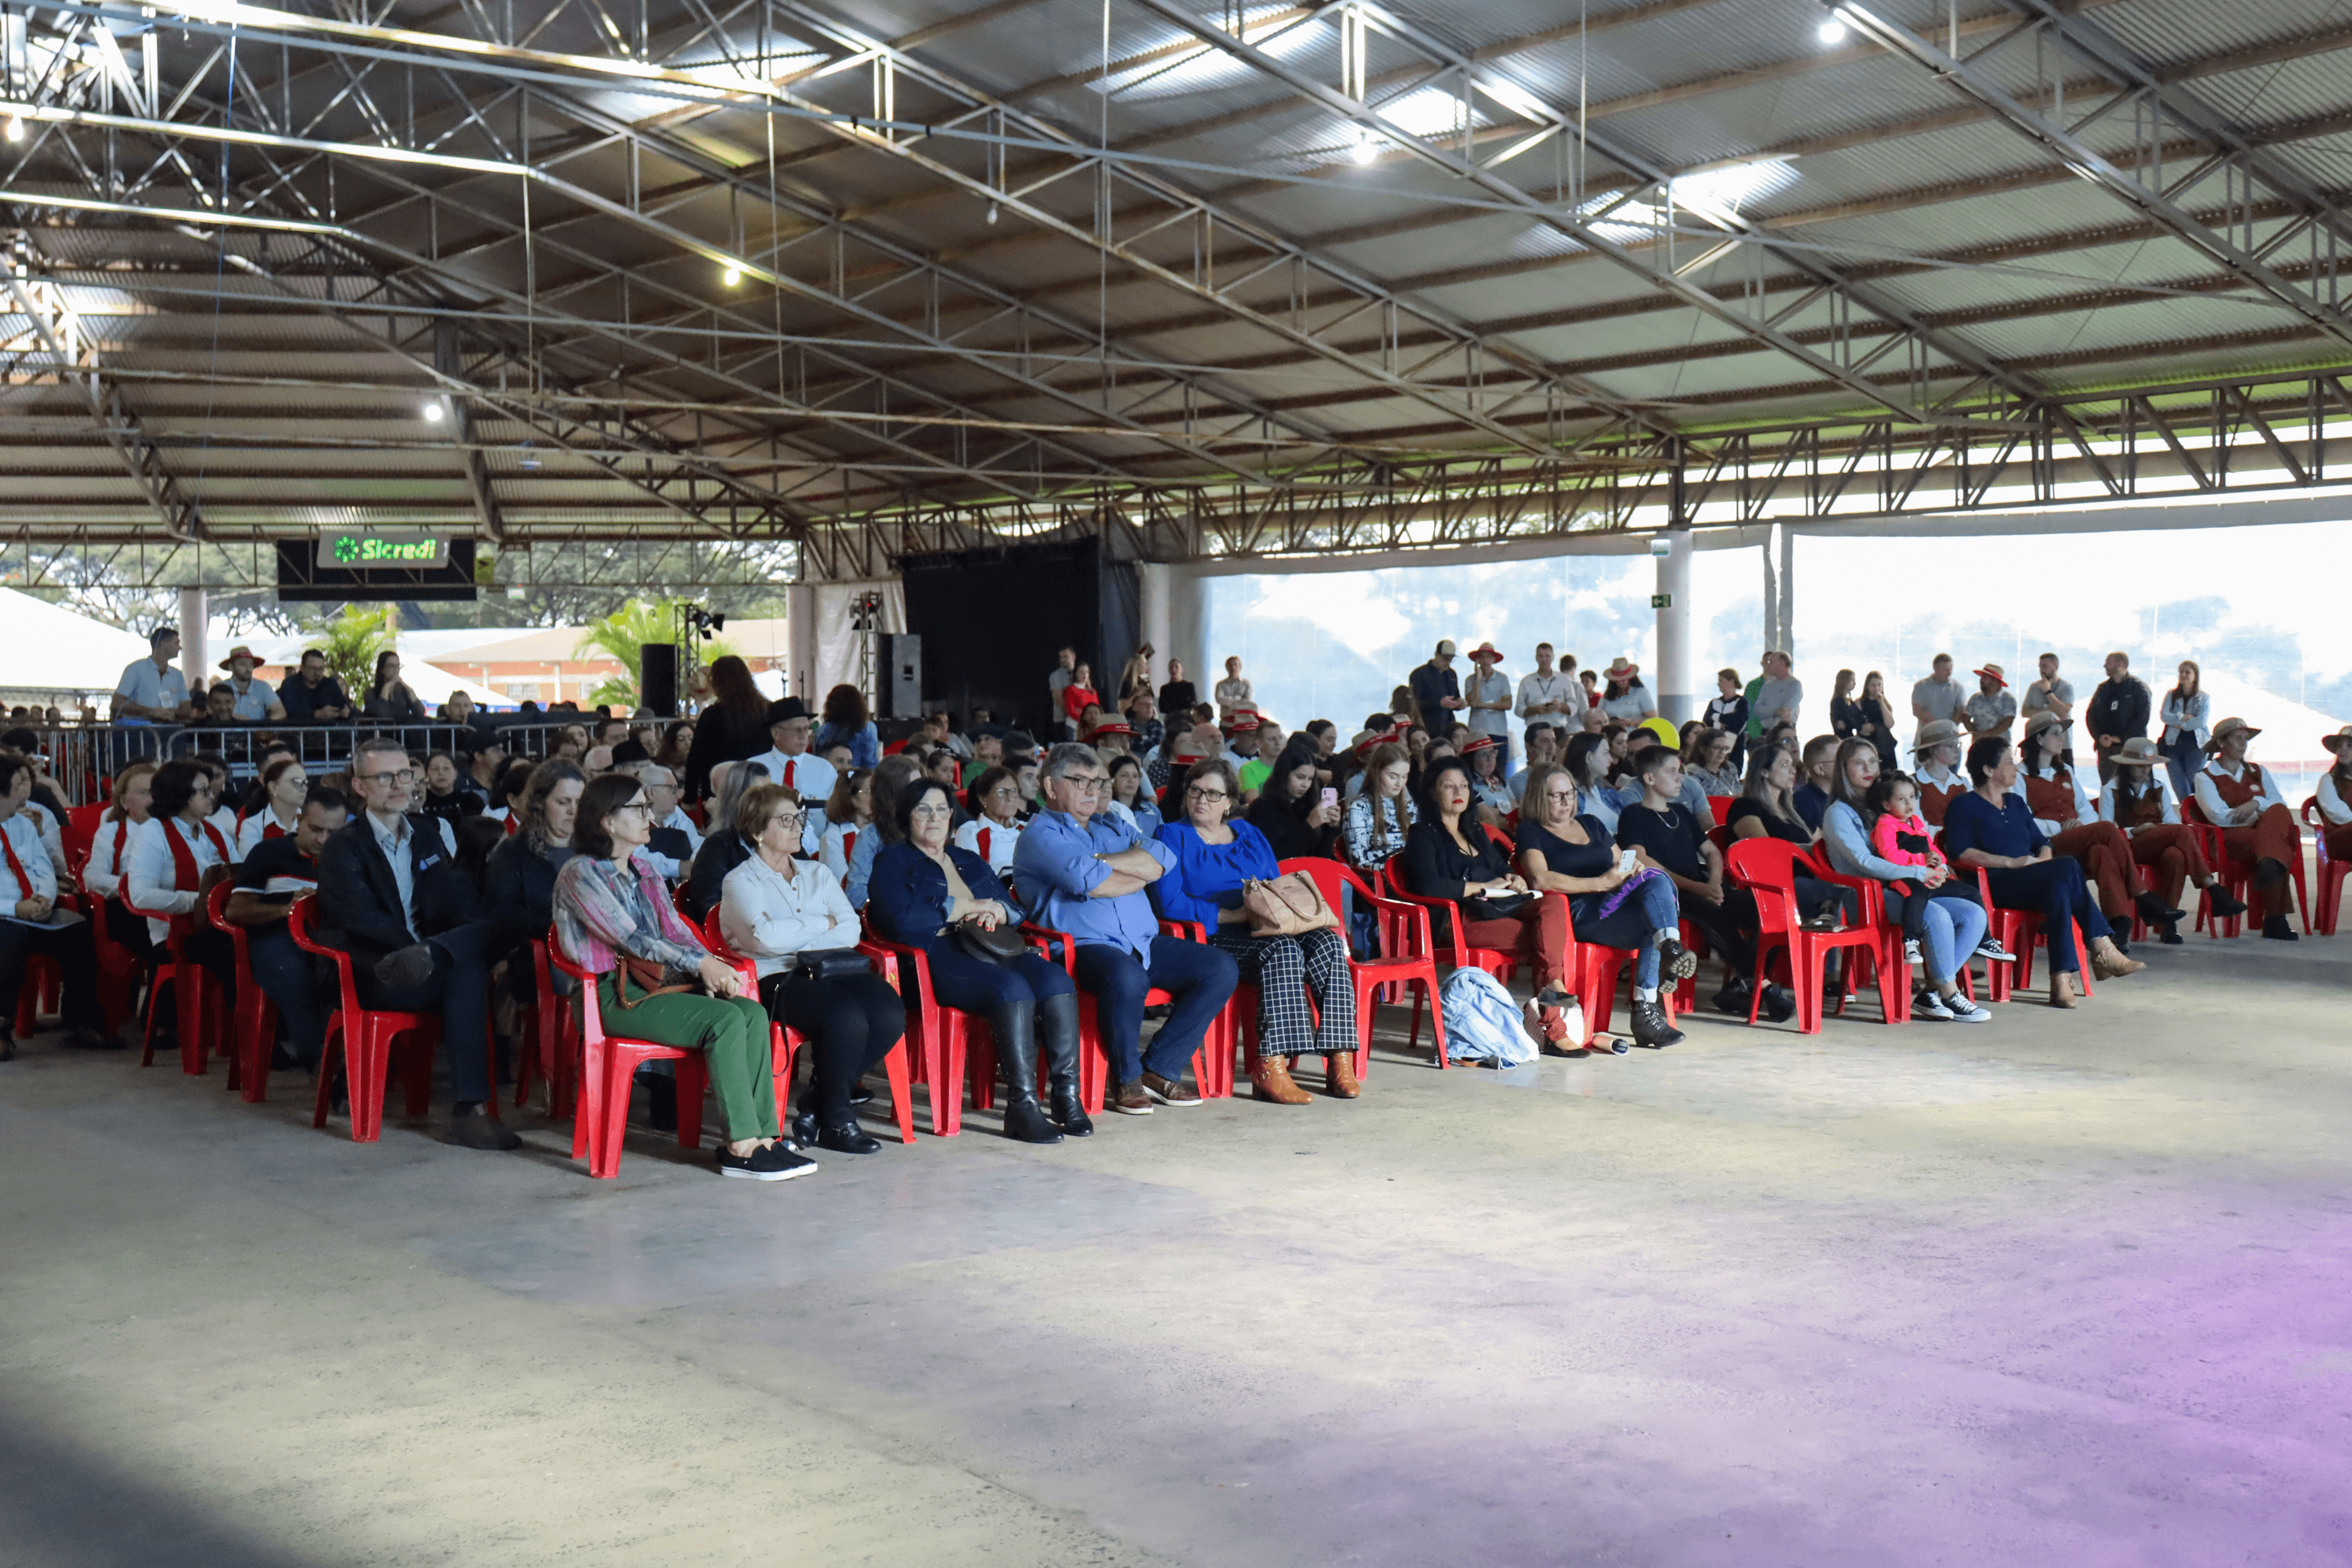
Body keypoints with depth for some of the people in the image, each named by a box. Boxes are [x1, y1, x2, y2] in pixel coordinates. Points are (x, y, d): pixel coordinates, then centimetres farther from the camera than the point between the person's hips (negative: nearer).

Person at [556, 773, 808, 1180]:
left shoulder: (644, 870, 20)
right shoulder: (581, 874, -6)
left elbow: (674, 929, 13)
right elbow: (630, 940, -14)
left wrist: (710, 968, -7)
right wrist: (701, 964, -18)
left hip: (657, 982, 8)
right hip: (615, 997, -8)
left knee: (753, 1012, -17)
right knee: (725, 1019, -27)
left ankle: (762, 1134, -20)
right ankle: (741, 1145, -24)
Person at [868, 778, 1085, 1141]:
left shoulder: (971, 862, 31)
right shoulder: (893, 861, 12)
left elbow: (1015, 912, 28)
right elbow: (900, 920, -7)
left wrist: (997, 912, 2)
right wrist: (966, 908, -1)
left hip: (991, 948, 6)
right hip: (937, 956, -6)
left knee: (1056, 980, -26)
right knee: (1012, 988, -36)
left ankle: (1067, 1094, -26)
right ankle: (1022, 1106, -36)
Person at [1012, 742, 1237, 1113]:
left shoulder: (1112, 827, 25)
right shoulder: (1040, 834, 2)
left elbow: (1163, 860, 6)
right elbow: (1088, 881, -17)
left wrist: (1100, 860, -6)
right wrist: (1141, 874, 1)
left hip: (1144, 943, 8)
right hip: (1084, 945, -8)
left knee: (1221, 968, -8)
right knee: (1127, 977, -39)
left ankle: (1159, 1069, -6)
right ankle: (1127, 1080, -15)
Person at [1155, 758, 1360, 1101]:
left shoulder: (1250, 835, 23)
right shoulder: (1172, 837, 6)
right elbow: (1170, 903, -8)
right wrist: (1235, 915, -14)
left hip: (1268, 930, 5)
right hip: (1215, 939, -5)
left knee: (1327, 942, -24)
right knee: (1283, 950, -34)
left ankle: (1340, 1060, -28)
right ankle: (1271, 1069, -38)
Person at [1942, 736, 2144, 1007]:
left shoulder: (2016, 803, 28)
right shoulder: (1964, 806, 4)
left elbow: (2041, 843, 25)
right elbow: (1959, 852, -11)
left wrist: (2043, 858, -1)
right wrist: (2011, 862, -16)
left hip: (2032, 886, 6)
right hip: (1995, 885, -6)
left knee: (2059, 887, -32)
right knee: (2067, 867, -30)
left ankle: (2061, 979, -40)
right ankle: (2104, 950, -30)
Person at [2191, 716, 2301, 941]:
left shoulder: (2258, 771, 27)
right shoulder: (2205, 777, 12)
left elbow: (2280, 804, 12)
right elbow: (2219, 816, -5)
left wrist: (2257, 803, -9)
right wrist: (2258, 815, -3)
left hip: (2263, 829, 4)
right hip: (2230, 837, -4)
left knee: (2278, 813, -32)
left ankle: (2269, 865, -58)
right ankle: (2275, 919, -49)